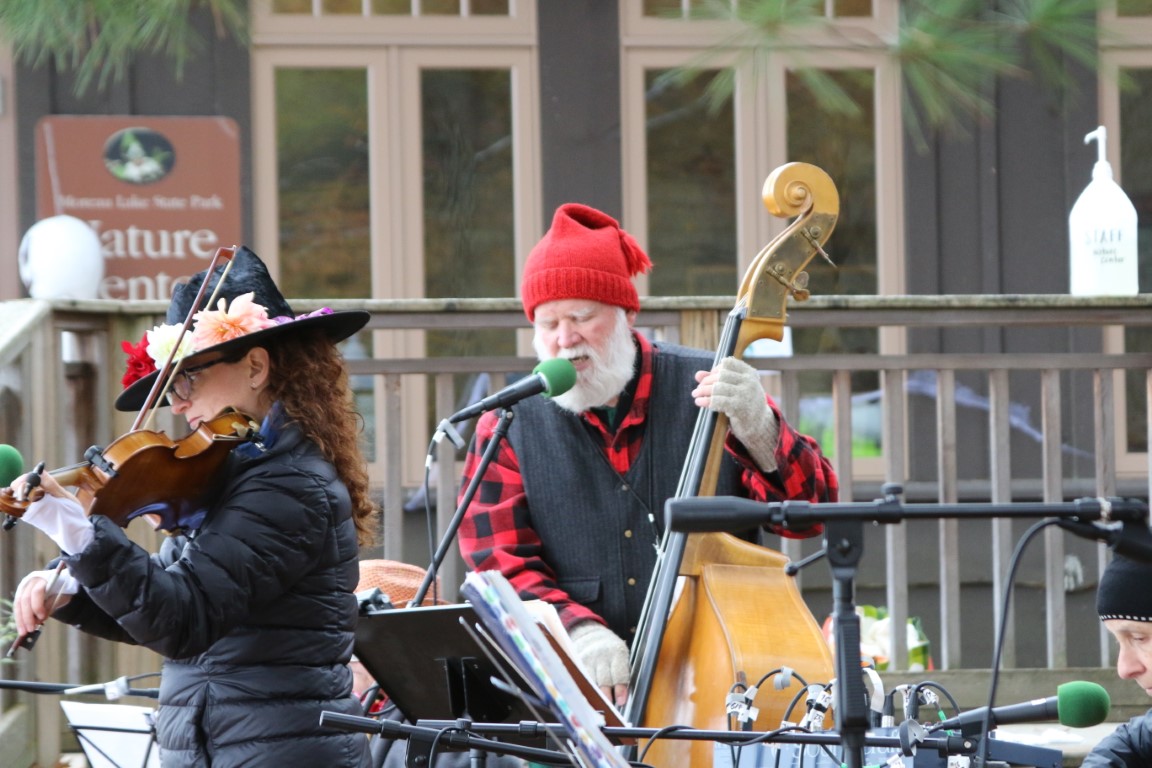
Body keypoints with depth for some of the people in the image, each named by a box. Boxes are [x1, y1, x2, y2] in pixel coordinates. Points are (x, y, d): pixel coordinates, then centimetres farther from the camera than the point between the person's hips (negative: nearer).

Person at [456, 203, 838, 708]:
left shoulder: (702, 389, 4)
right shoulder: (510, 426, 4)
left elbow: (810, 509, -2)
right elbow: (499, 566, -1)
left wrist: (758, 431, -22)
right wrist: (577, 630, -20)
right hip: (582, 696, 0)